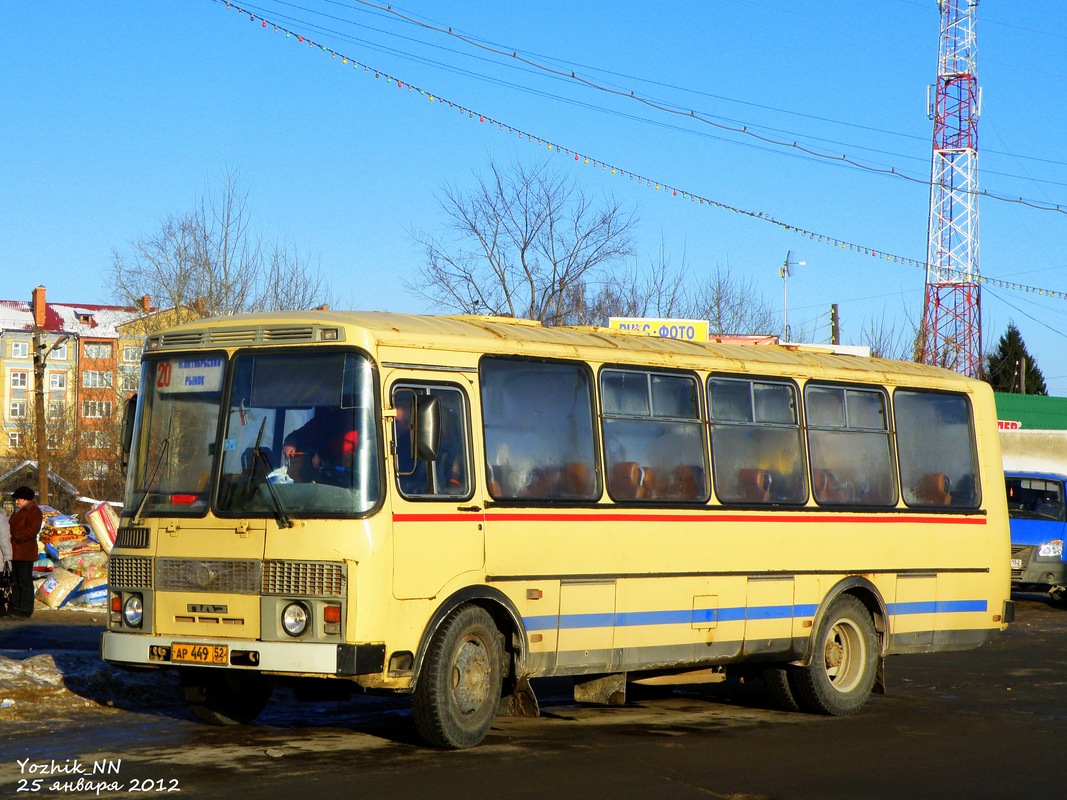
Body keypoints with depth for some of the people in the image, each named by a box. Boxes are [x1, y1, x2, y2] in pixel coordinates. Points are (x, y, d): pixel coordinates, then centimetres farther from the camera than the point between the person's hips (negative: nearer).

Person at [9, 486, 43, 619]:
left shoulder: (33, 511, -10)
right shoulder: (18, 511, 20)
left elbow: (33, 529, -21)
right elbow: (12, 527, 25)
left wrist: (17, 537, -22)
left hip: (25, 552, -10)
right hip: (16, 552, 10)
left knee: (25, 582, -8)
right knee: (16, 581, 14)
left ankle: (25, 610, -6)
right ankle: (15, 607, 20)